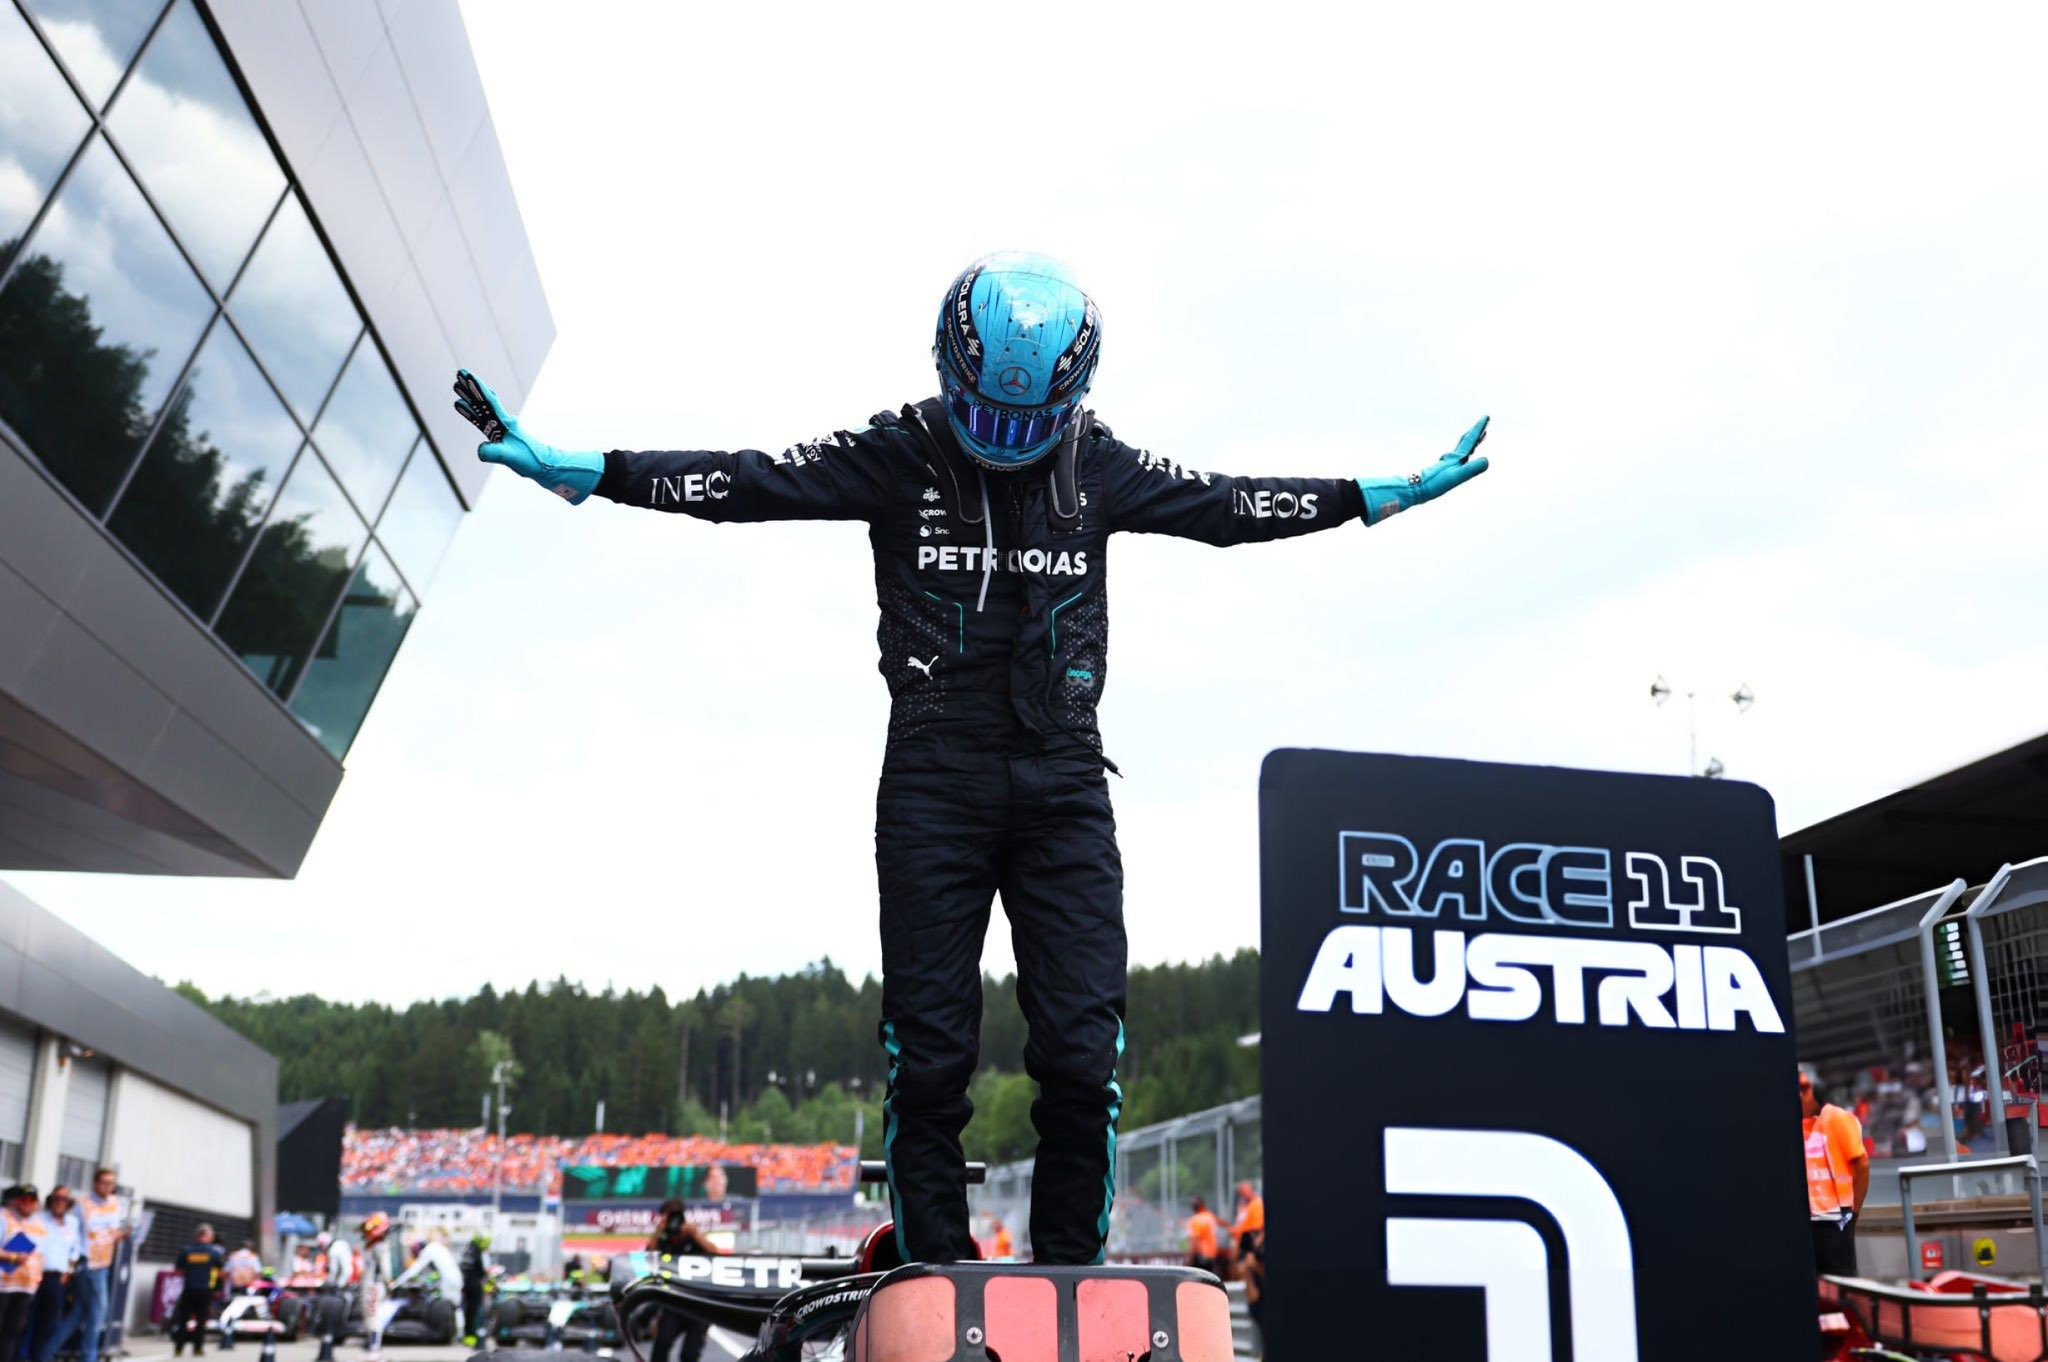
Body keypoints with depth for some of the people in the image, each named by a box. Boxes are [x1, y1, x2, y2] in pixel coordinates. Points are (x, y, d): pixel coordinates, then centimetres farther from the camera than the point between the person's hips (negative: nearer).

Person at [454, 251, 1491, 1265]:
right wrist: (568, 469, -10)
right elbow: (747, 482, -3)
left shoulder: (1097, 467, 9)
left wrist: (1391, 493, 20)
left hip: (1061, 775, 2)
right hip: (935, 773, -1)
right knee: (928, 1055, -1)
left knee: (1083, 1055, -3)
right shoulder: (899, 454, 2)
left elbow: (1229, 505, 17)